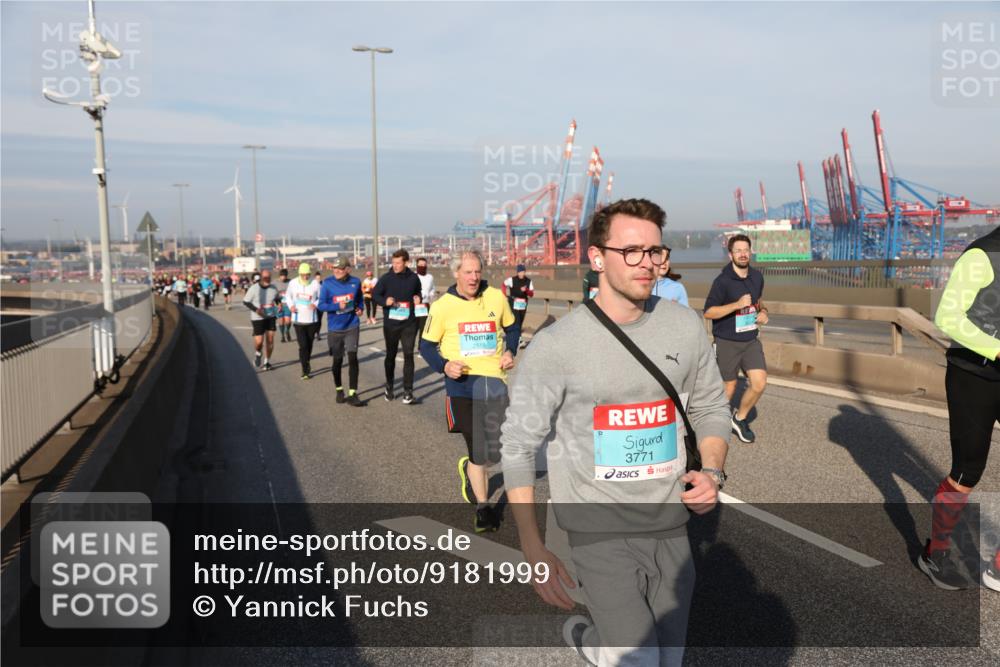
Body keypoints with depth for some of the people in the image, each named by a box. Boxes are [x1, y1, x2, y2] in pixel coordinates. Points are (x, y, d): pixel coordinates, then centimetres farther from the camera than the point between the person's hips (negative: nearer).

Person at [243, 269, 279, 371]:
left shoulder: (273, 288, 0)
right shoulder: (254, 288, -11)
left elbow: (277, 299, 19)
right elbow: (245, 301, -4)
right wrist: (256, 310, -19)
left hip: (271, 317, 3)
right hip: (258, 318, -3)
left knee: (270, 340, 1)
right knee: (259, 342, -7)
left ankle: (267, 361, 18)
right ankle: (257, 353, 28)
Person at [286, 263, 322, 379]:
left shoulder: (315, 284, -8)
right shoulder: (293, 283, -3)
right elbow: (288, 295, 14)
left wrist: (316, 304, -19)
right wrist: (291, 305, -5)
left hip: (312, 319, 1)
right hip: (298, 319, -1)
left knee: (309, 344, 15)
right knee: (303, 345, -9)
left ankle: (307, 361, 41)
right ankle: (305, 371, -3)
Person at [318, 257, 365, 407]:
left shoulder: (355, 282, -3)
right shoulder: (327, 283, -9)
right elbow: (321, 305, -9)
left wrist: (360, 308, -4)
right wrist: (338, 306, -24)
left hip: (352, 326, 0)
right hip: (335, 328, 0)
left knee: (353, 358, -8)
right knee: (337, 361, 10)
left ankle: (352, 394, -4)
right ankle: (339, 390, 32)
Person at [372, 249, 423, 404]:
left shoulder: (413, 278, 0)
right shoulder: (386, 278, -5)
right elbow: (374, 294, 3)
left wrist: (417, 298, -3)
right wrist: (385, 301, -16)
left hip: (409, 323, 0)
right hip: (390, 323, 0)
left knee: (408, 355, -4)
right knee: (390, 355, 12)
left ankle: (408, 390, 1)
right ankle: (389, 386, 29)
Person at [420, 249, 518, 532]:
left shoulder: (496, 298, 4)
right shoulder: (443, 306, -3)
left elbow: (512, 328, 20)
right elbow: (426, 345, 5)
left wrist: (510, 351, 2)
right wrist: (444, 365, -13)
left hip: (494, 381, 3)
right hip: (462, 383, -2)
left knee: (495, 452, 6)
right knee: (478, 450, 0)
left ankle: (469, 468, 41)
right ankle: (483, 507, 19)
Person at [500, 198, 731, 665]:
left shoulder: (685, 326, -1)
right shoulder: (555, 346, -14)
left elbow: (711, 407, 12)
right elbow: (519, 446, -8)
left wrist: (712, 472, -7)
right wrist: (533, 551, -11)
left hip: (671, 526, 5)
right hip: (600, 530, -4)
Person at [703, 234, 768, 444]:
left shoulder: (757, 277, 5)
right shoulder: (722, 281, -15)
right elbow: (708, 312, -15)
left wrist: (762, 312, 3)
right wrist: (737, 305, -24)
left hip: (751, 341, 5)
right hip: (727, 342, -5)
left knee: (759, 383, -6)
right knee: (728, 389, 5)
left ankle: (739, 419, 18)